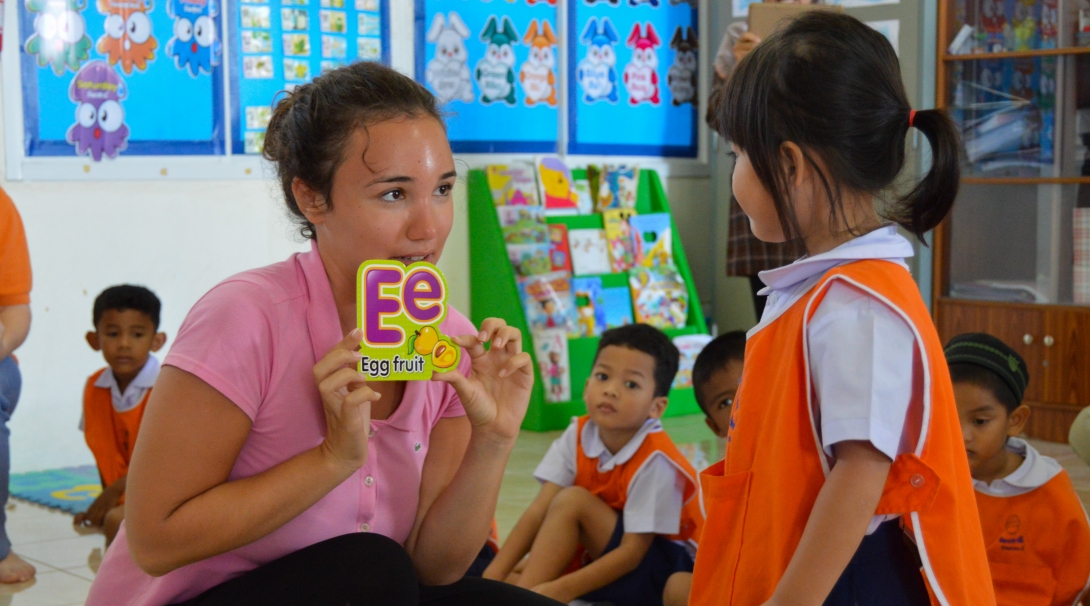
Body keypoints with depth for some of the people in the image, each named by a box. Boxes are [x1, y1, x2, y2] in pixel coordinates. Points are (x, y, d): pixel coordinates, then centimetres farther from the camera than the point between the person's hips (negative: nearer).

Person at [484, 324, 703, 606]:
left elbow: (633, 551, -24)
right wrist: (493, 576, -23)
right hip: (605, 555, 6)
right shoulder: (579, 436, -7)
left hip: (671, 569, -6)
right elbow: (539, 511, -12)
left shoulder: (654, 459, -24)